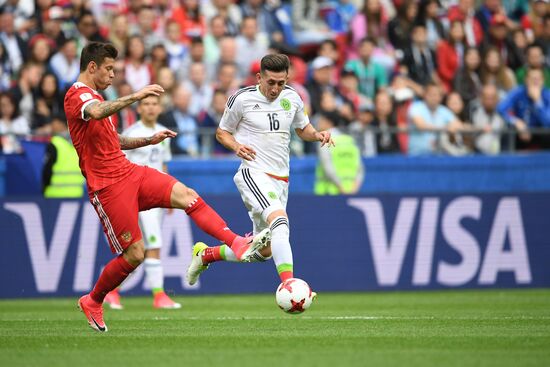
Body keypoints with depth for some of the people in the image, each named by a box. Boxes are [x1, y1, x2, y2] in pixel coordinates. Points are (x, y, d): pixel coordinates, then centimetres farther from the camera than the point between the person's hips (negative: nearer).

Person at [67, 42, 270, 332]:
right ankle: (92, 302, 14)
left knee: (187, 196, -13)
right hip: (108, 186, -9)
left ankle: (238, 244, -25)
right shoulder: (77, 95, -11)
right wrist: (135, 96, -41)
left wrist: (149, 140, 21)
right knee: (134, 255, -8)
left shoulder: (92, 96, 22)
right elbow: (96, 113, -37)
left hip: (128, 172, 9)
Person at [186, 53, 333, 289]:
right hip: (254, 173, -7)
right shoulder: (241, 99, -7)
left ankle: (205, 254, 33)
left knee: (263, 251, 11)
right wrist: (236, 146, -16)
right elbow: (222, 132, 5)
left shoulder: (292, 98, 7)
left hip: (281, 179, 7)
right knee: (280, 221, -34)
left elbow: (303, 129, 22)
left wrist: (318, 135, 0)